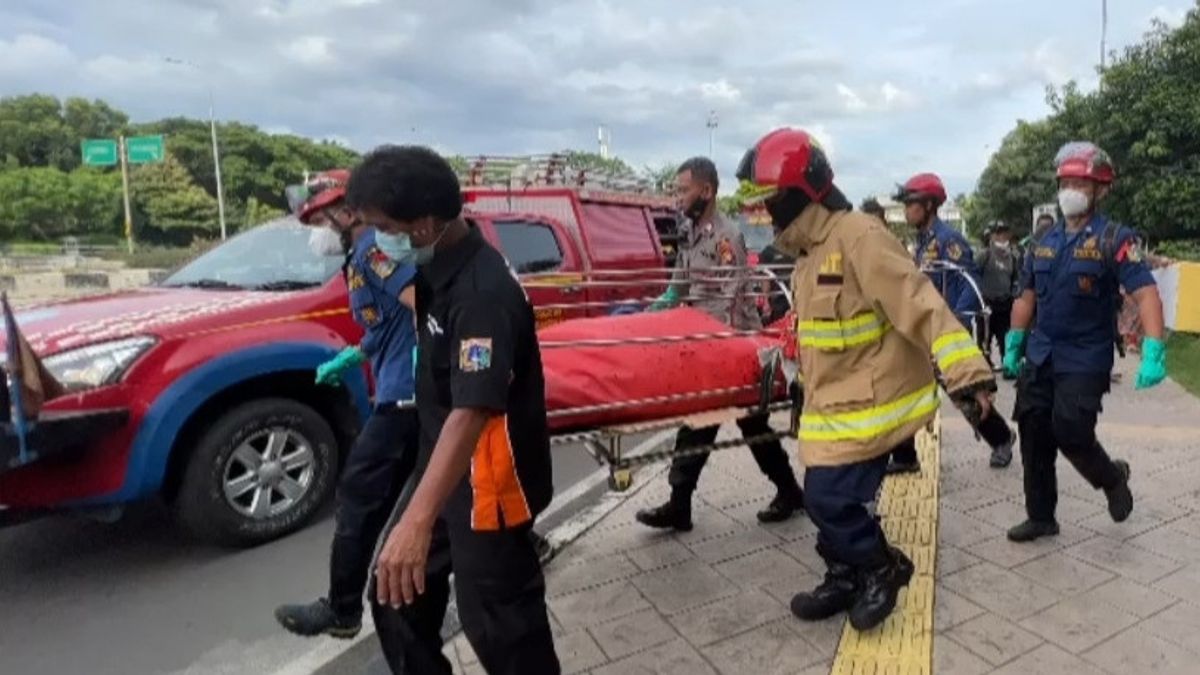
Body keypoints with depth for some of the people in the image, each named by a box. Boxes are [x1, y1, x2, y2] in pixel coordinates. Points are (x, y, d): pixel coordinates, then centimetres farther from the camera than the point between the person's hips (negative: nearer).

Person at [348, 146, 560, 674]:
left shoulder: (482, 291, -28)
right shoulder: (439, 268, 3)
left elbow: (473, 411, -39)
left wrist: (417, 519, -47)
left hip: (486, 485, -9)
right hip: (443, 469, 10)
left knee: (500, 628, 5)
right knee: (397, 599, 21)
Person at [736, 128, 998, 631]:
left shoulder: (858, 237, -19)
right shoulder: (812, 250, 12)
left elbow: (918, 305, -27)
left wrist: (966, 372, -33)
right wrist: (806, 390, 30)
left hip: (870, 403, -9)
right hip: (836, 403, 9)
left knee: (831, 498, -7)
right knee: (827, 497, 14)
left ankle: (883, 568, 20)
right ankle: (846, 579, 34)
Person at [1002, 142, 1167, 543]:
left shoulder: (1114, 239, -9)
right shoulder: (1044, 242, 8)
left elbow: (1145, 293, -19)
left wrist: (1153, 352, -32)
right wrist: (1013, 345, 13)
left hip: (1085, 361, -6)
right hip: (1039, 358, 6)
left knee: (1071, 436, -9)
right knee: (1034, 439, 7)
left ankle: (1112, 478, 26)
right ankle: (1041, 517, 22)